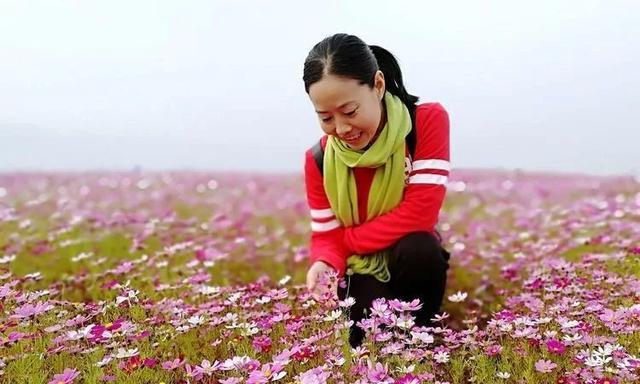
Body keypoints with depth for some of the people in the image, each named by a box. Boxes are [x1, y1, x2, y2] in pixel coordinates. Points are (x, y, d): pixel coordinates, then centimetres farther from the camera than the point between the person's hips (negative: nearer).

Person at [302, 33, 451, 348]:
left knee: (421, 249, -36)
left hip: (413, 262, -1)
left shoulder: (428, 121, -15)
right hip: (362, 272, 1)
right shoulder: (319, 159, -7)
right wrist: (325, 264, -30)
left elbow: (420, 213, -22)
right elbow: (326, 236, -4)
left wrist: (348, 240, -14)